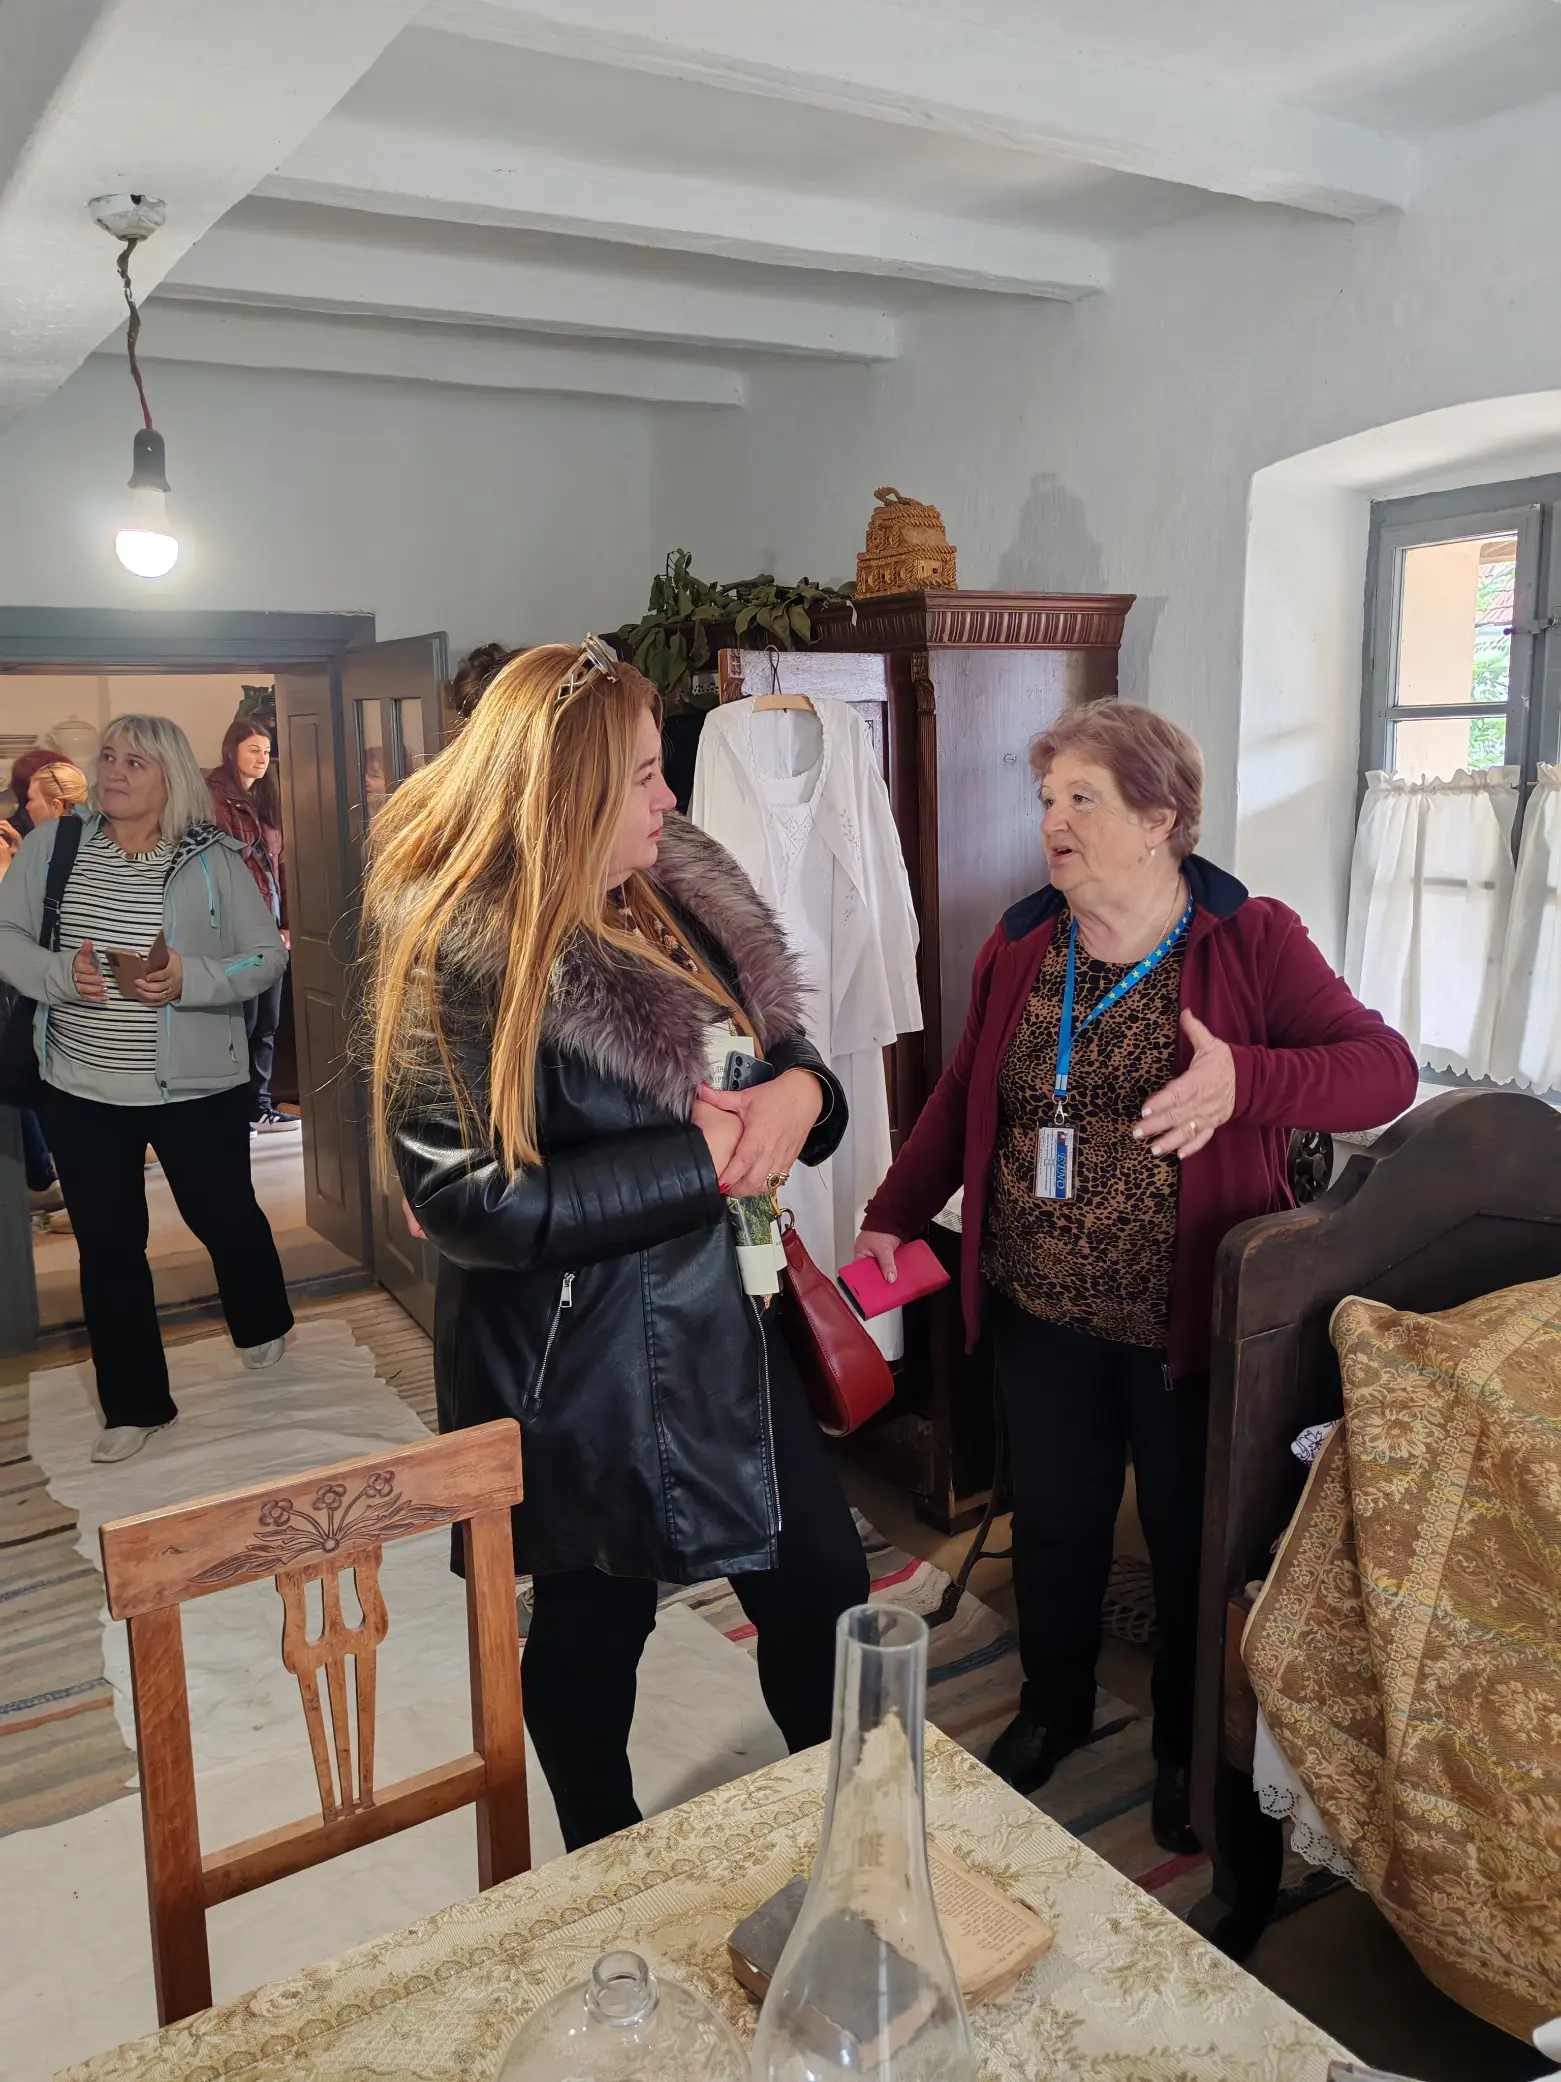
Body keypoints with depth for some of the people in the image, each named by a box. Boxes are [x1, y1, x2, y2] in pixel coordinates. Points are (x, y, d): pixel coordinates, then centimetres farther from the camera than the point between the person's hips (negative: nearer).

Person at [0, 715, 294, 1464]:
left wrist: (190, 980, -22)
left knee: (225, 1217, 15)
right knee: (108, 1246, 9)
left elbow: (267, 956, -5)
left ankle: (263, 1325, 46)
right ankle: (135, 1404, 23)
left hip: (196, 1085, -2)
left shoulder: (213, 859, -6)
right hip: (81, 1089, 2)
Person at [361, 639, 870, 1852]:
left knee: (822, 1582, 18)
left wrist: (801, 1094, -15)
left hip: (725, 1327, 7)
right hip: (583, 1367, -7)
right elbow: (468, 1200, -27)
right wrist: (702, 1161, -25)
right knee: (595, 1620, 17)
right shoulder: (466, 957, -21)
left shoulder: (676, 891, 2)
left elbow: (782, 1048, 10)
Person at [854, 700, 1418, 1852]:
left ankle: (1190, 1749, 41)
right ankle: (1053, 1709, 46)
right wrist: (892, 1217, 7)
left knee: (1191, 1541, 14)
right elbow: (961, 1101, 13)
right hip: (1041, 1316, 4)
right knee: (1053, 1524, 19)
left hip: (1188, 1321, -3)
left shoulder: (1252, 941, -10)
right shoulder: (1018, 950, 3)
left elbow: (1386, 1068, -17)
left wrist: (1244, 1077, -35)